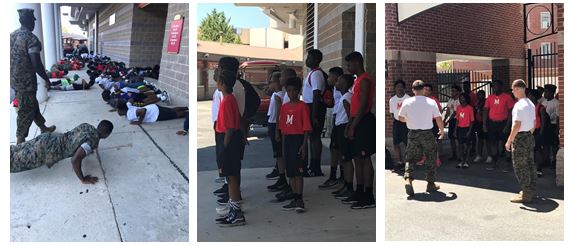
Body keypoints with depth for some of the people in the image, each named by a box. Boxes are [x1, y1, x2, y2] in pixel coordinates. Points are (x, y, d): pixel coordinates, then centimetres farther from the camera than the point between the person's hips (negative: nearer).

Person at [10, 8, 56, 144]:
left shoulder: (12, 35, 8)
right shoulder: (31, 38, -18)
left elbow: (13, 58, 15)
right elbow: (36, 64, -24)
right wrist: (46, 79, -11)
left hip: (14, 79, 8)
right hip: (26, 81, -8)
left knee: (32, 105, 23)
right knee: (26, 111, 2)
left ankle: (43, 128, 39)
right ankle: (20, 141, 10)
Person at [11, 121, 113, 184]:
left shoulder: (87, 126, 4)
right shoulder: (93, 140, -22)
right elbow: (75, 160, -31)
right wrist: (83, 179, -19)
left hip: (50, 138, 8)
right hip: (49, 150, -8)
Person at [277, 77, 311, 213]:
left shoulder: (302, 106, -6)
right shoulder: (284, 107, 12)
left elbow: (306, 127, -8)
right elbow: (283, 127, 13)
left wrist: (304, 144, -14)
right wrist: (283, 145, 11)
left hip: (298, 139, -6)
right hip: (287, 139, 6)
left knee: (298, 170, -7)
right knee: (290, 171, 9)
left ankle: (300, 200, -2)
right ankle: (295, 199, 18)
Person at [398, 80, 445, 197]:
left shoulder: (407, 102, -4)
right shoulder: (431, 102, -5)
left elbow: (401, 118, 5)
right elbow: (439, 119, -2)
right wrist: (442, 130, 15)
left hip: (413, 133, 1)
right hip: (427, 133, -1)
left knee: (410, 158, 10)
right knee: (431, 159, 14)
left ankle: (408, 179, -11)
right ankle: (431, 184, 19)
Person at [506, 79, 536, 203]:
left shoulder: (519, 105, -18)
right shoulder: (531, 104, 12)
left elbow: (517, 125, -23)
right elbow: (534, 123, 17)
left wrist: (509, 141, -18)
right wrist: (529, 135, 23)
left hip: (520, 138, -10)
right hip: (529, 137, 10)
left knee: (520, 166, -3)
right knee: (530, 164, 16)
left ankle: (526, 195, 1)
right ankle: (531, 190, 26)